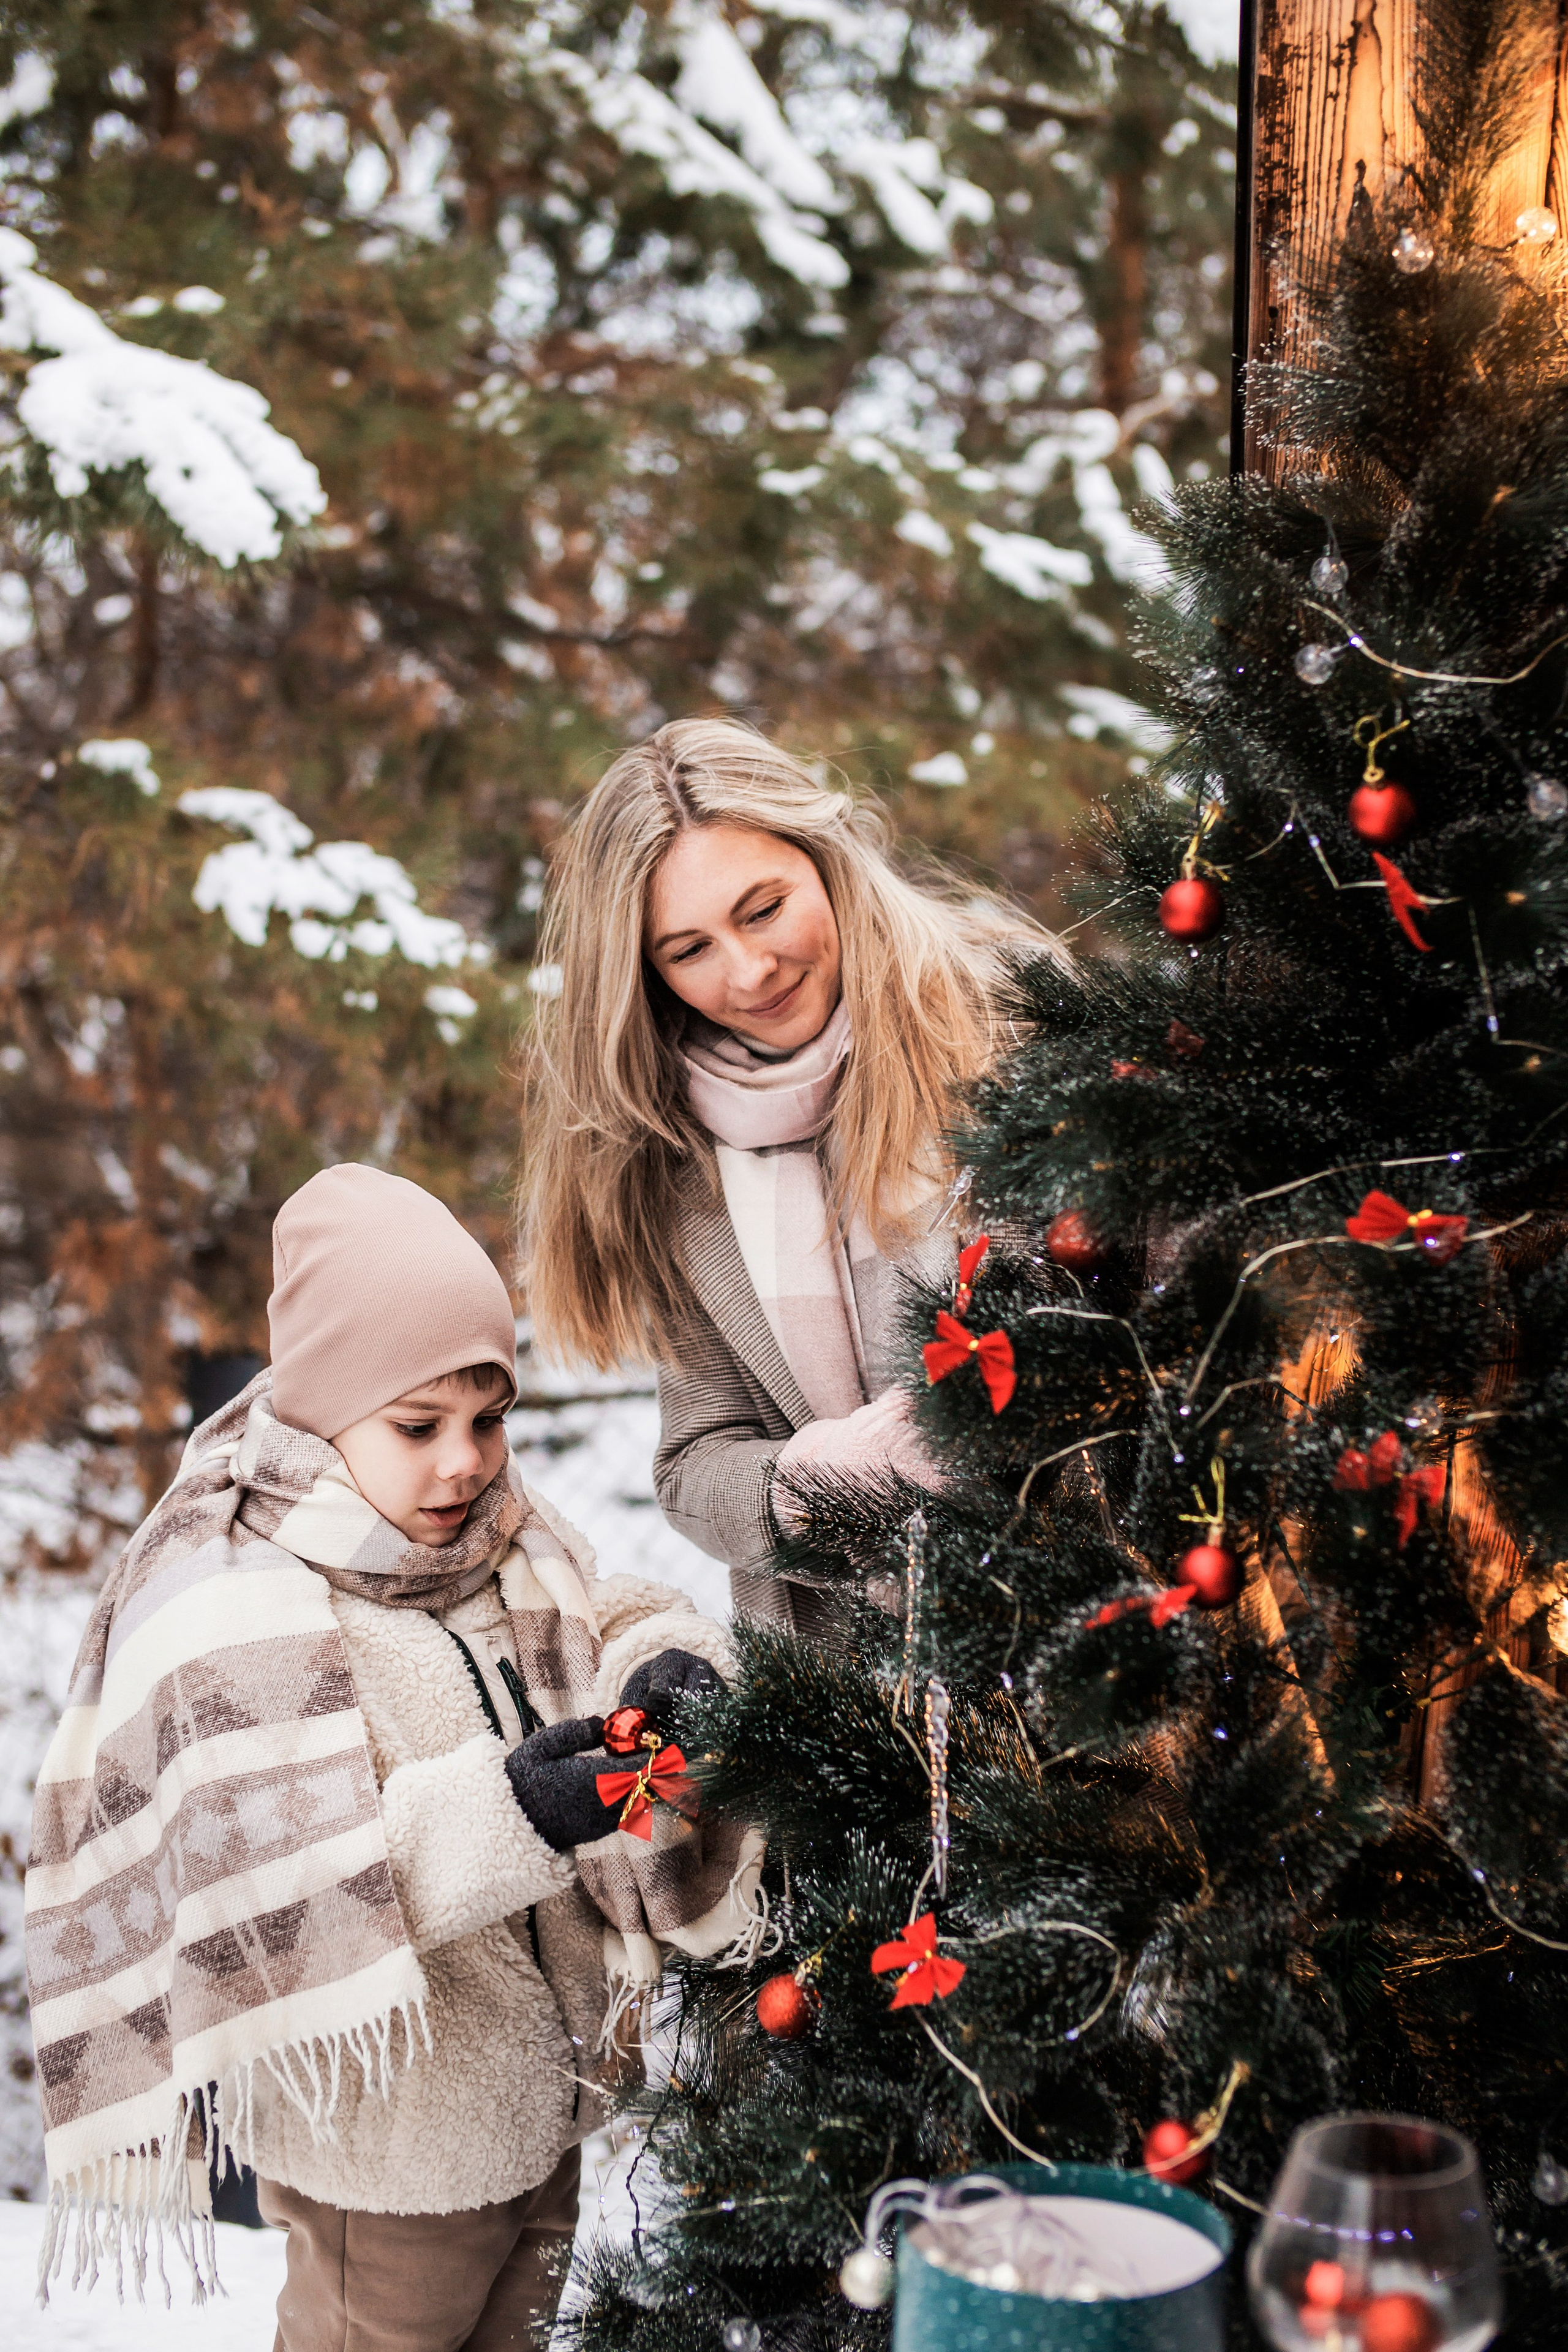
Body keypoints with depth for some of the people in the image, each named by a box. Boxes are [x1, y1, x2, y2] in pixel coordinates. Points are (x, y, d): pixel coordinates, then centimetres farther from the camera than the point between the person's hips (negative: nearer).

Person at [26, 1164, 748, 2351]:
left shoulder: (501, 1532, 2)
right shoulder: (228, 1612, -21)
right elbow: (267, 1889, -28)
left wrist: (664, 1665, -15)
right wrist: (502, 1814, -38)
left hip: (539, 2104, 7)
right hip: (386, 2144, -7)